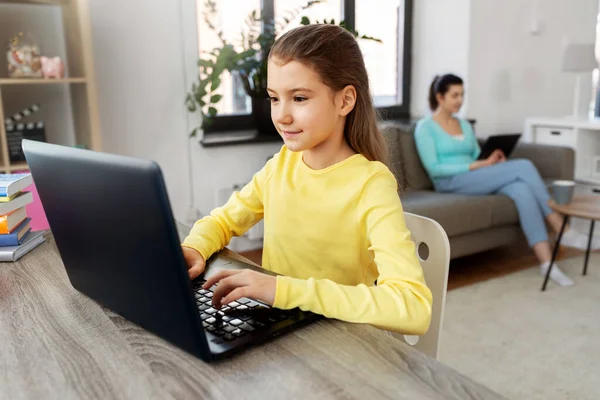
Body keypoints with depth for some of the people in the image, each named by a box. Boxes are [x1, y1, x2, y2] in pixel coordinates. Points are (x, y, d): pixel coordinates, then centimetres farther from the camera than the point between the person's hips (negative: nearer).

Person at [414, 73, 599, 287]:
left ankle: (546, 262, -30)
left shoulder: (465, 125, 22)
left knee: (522, 190, -28)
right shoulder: (425, 127, -1)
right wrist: (479, 165, -17)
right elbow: (434, 168, -12)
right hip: (452, 183, -6)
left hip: (478, 180, 6)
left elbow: (477, 157, 17)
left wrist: (494, 161, -9)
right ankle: (563, 231, -15)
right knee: (524, 166, -22)